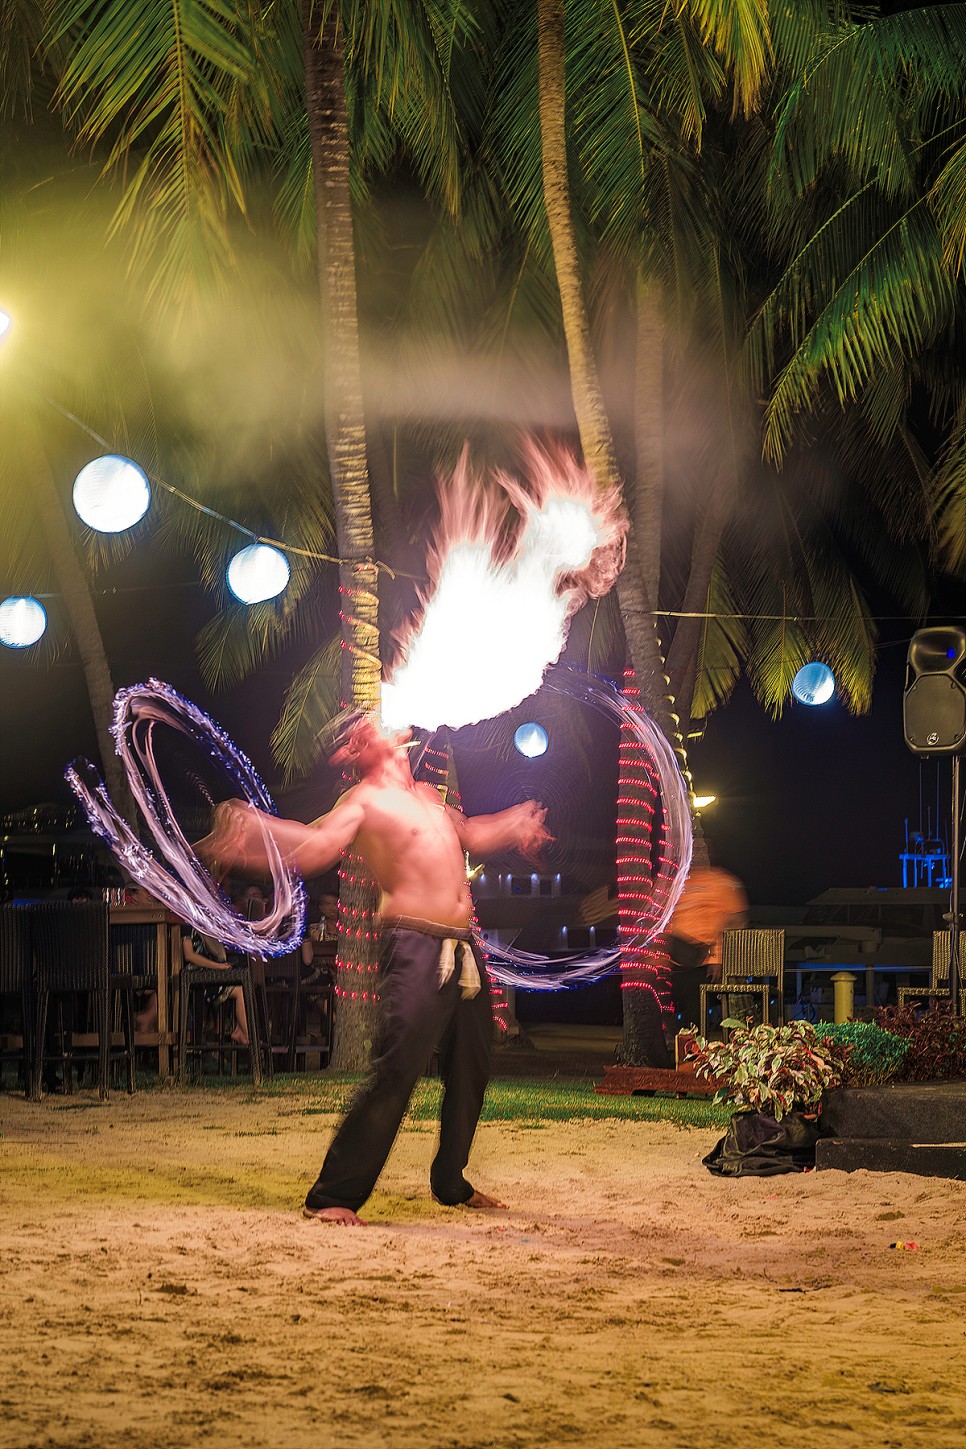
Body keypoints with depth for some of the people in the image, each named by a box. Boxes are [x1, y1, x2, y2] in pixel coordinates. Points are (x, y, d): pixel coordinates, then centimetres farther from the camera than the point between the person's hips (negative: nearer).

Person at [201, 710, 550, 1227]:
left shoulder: (425, 796, 21)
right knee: (395, 1072, -16)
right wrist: (253, 832, -36)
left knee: (470, 1072, 14)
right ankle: (334, 1195, -11)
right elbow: (315, 846, -20)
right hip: (415, 948, -8)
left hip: (464, 951, 8)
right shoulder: (363, 800, -3)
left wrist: (518, 822, 50)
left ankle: (450, 1183, 31)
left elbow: (472, 836, 40)